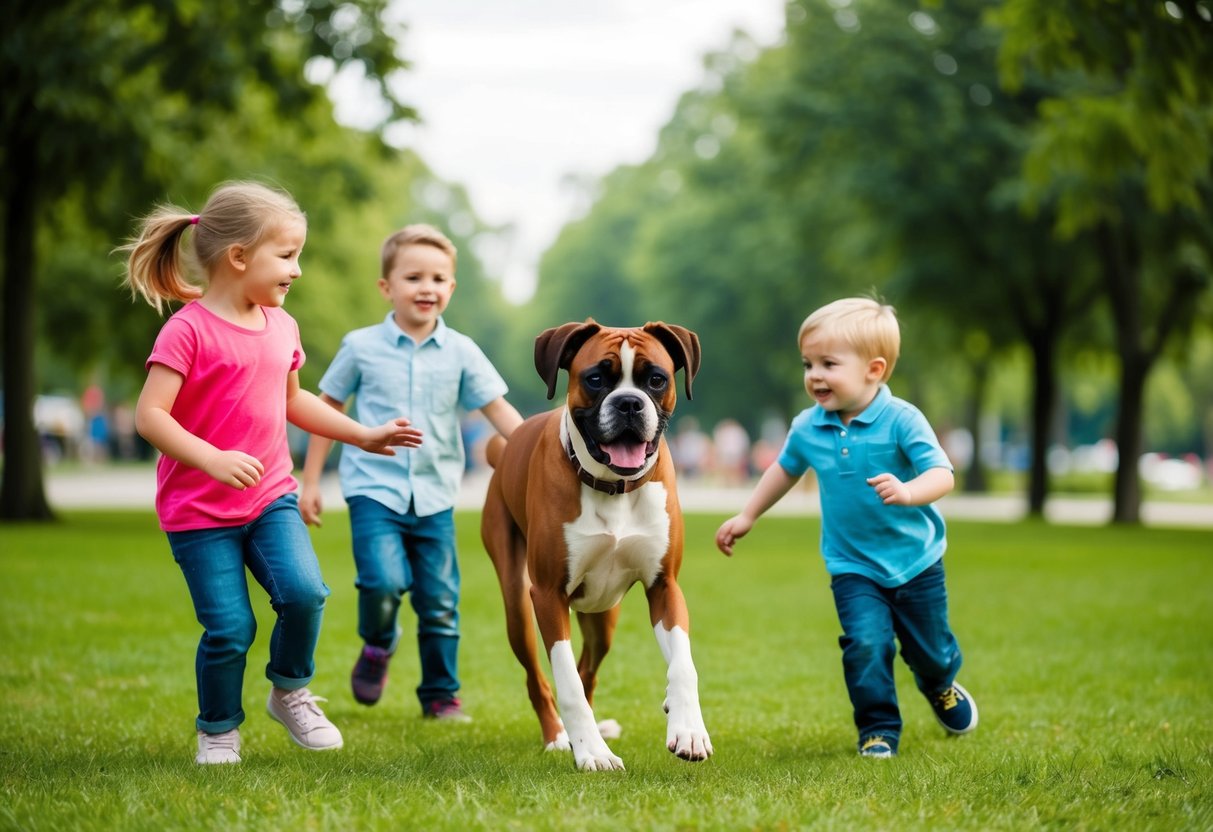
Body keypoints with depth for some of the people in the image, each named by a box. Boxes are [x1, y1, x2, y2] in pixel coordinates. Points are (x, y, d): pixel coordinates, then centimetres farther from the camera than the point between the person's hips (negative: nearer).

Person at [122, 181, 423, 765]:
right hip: (198, 509, -5)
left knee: (303, 591, -16)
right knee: (230, 628, -6)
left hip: (270, 497, 5)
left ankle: (290, 693, 10)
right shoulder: (188, 330, -15)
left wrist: (363, 436, 23)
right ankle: (218, 730, 19)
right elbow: (150, 415, -21)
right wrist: (211, 459, -33)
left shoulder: (281, 327, 8)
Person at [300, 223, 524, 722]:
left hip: (434, 496, 2)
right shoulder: (361, 347, 0)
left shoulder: (461, 353, 2)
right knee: (383, 581, -22)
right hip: (374, 488, -2)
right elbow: (327, 409, 8)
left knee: (440, 602, 5)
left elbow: (498, 410, 2)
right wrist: (310, 481, 6)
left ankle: (441, 695, 22)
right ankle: (377, 645, 11)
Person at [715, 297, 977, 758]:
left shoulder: (901, 420, -20)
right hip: (853, 566, 2)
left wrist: (906, 492, -46)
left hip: (915, 560, -2)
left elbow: (942, 475, -26)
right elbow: (784, 470, 14)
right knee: (866, 643, -18)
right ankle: (878, 728, 1)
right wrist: (746, 517, 20)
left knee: (930, 649, 13)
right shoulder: (807, 428, -6)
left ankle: (942, 687, 48)